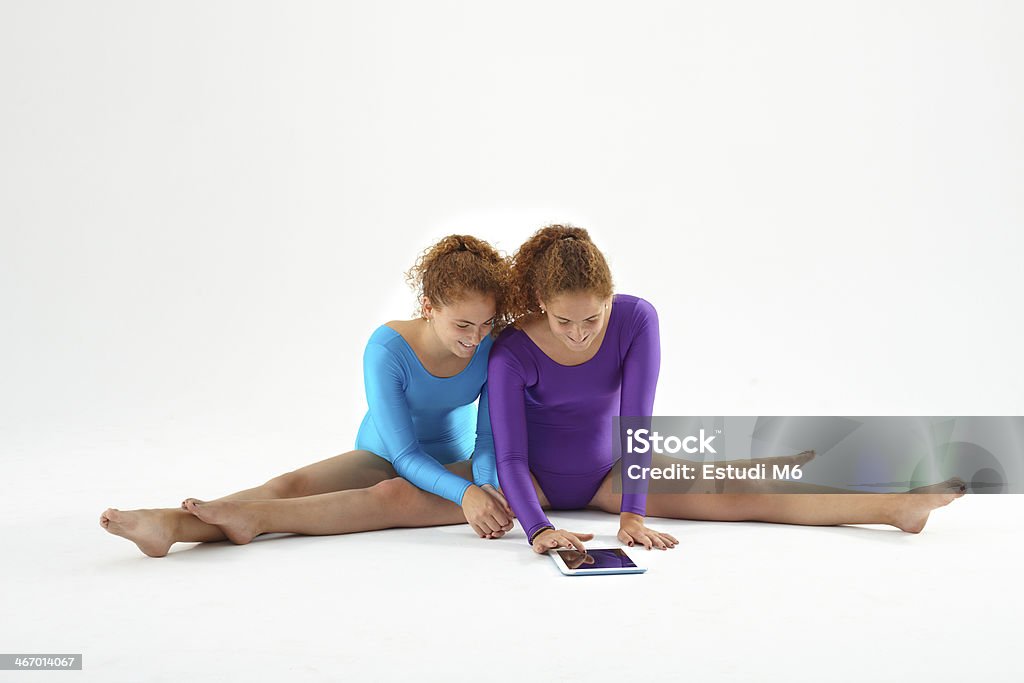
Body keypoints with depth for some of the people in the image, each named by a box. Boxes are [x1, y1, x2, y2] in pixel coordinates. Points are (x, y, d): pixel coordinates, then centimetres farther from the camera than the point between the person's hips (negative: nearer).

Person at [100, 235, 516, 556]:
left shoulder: (494, 348, -16)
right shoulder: (388, 350, -22)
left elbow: (490, 436, -10)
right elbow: (404, 453, -24)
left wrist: (486, 485, -32)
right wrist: (465, 492, -38)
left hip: (457, 467, 0)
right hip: (385, 458, 0)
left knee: (391, 495, -35)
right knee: (291, 485, -26)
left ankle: (249, 517, -47)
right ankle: (171, 523, -47)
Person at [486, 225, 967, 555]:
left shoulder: (635, 320, -22)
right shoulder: (512, 353, -28)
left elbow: (635, 421, -25)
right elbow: (508, 455, -31)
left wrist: (632, 515, -32)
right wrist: (537, 529, -48)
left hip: (603, 474, 1)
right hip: (535, 479, 0)